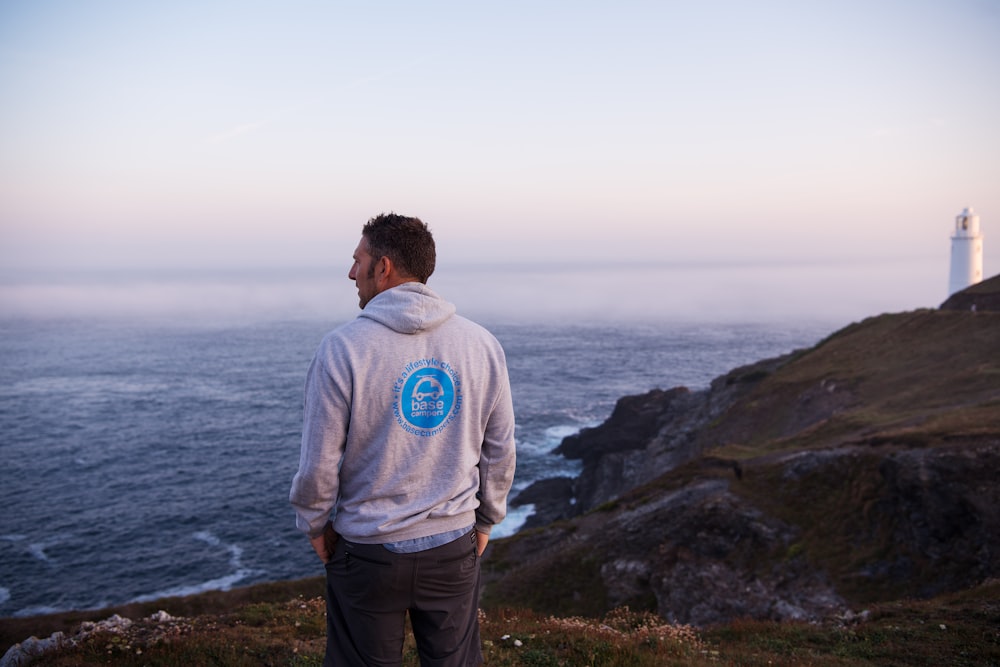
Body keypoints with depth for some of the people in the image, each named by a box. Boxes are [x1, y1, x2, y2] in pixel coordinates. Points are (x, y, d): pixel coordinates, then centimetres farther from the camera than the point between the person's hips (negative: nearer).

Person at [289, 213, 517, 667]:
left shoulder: (343, 348, -15)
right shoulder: (482, 344, -3)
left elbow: (319, 462, -11)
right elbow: (500, 451, 4)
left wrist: (314, 525, 6)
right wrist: (485, 520, 17)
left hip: (368, 551, -3)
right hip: (455, 546, 3)